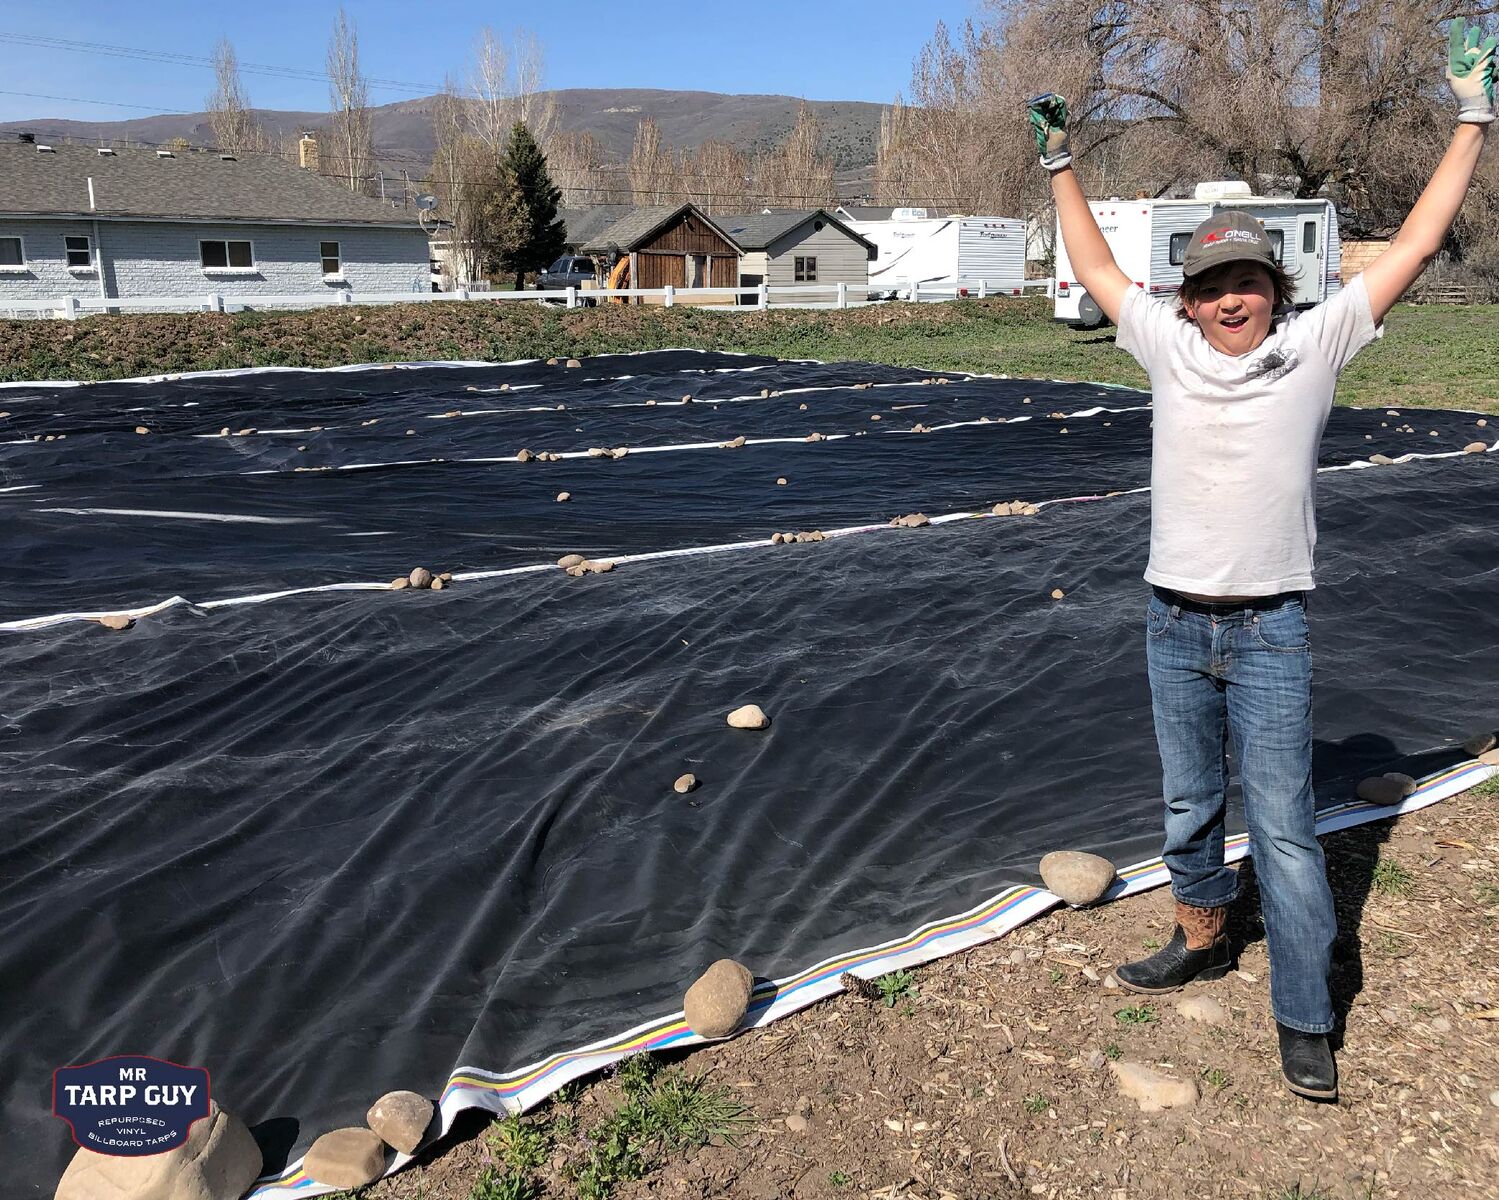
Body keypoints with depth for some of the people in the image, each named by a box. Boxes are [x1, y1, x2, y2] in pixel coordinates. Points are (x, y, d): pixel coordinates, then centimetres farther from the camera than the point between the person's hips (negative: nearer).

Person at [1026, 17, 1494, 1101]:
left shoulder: (1315, 346, -2)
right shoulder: (1170, 348, 2)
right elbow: (1098, 268, 14)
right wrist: (1061, 165, 18)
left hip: (1269, 631, -3)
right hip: (1173, 623, 3)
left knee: (1283, 826, -1)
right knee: (1188, 803, 18)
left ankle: (1305, 1024, 10)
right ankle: (1202, 940, 40)